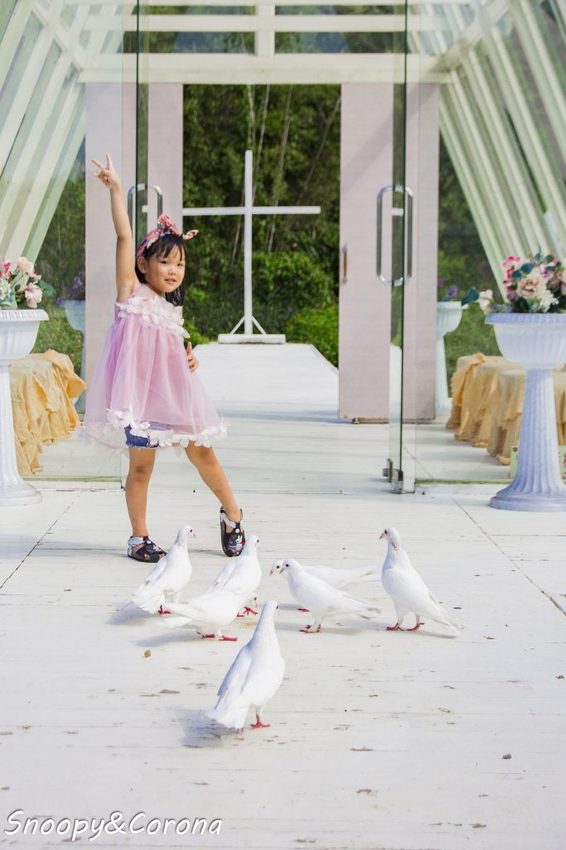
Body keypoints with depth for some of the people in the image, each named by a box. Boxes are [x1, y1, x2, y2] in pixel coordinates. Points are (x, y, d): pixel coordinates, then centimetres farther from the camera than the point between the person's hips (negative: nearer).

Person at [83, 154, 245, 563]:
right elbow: (124, 236, -7)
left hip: (175, 392, 5)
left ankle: (233, 515, 23)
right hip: (139, 391, -5)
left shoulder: (174, 311, 16)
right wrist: (116, 190, -11)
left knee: (202, 452, 6)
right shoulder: (132, 293, 1)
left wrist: (190, 359, 6)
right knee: (142, 463, -1)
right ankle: (139, 537, 11)